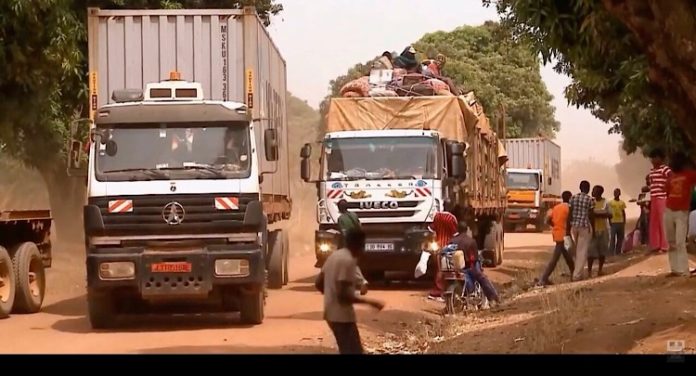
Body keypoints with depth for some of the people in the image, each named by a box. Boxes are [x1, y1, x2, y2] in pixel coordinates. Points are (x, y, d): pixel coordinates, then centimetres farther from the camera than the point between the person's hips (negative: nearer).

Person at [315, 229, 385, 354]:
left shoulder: (334, 256, 11)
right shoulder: (348, 261, -18)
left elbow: (318, 283, 16)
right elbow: (344, 294, -24)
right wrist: (369, 302, -19)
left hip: (331, 313, 10)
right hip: (342, 316, -10)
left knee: (348, 351, 19)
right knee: (354, 351, -7)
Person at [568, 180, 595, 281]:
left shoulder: (573, 198, 4)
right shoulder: (590, 199, -7)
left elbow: (569, 213, 2)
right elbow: (591, 216, -8)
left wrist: (568, 227, 8)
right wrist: (593, 229, 0)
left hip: (574, 226, 5)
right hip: (585, 226, -5)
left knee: (577, 250, 18)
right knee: (582, 251, -1)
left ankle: (578, 272, 24)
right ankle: (577, 275, -5)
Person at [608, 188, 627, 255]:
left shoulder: (622, 203, 9)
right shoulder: (610, 203, 1)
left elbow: (624, 213, 13)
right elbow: (609, 213, 1)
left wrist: (624, 223, 8)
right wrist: (610, 222, -5)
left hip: (621, 222, 3)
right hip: (613, 223, -3)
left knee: (620, 238, 4)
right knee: (612, 238, -7)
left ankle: (618, 252, 10)